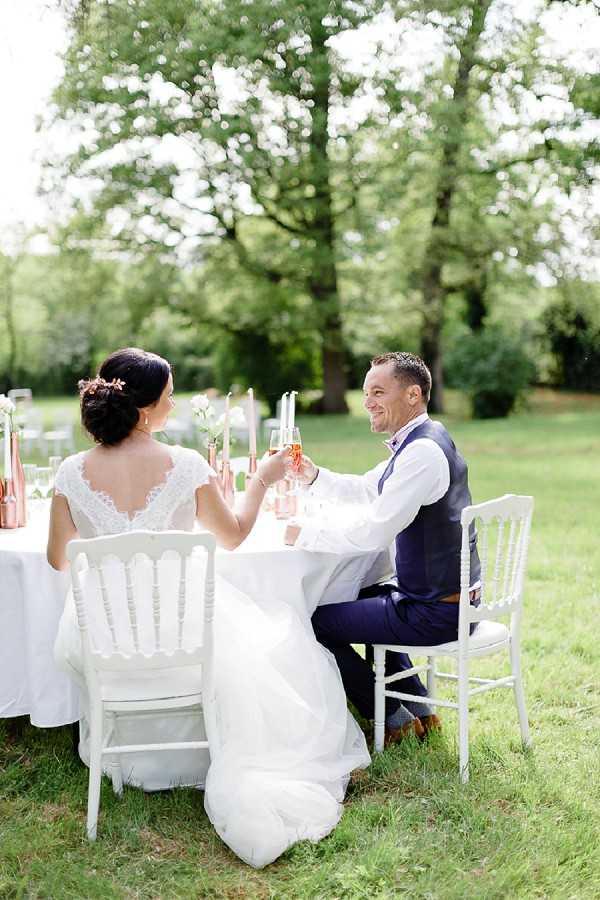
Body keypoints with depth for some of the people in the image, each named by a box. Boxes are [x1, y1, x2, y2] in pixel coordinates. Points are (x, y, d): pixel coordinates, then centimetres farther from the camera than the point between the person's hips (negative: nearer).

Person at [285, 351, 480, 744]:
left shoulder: (423, 452, -23)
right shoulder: (418, 442, 9)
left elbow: (371, 534, -27)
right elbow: (366, 489, 22)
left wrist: (305, 534, -14)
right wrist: (315, 476, 6)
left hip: (436, 612, -10)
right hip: (447, 596, 10)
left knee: (317, 622, -3)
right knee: (359, 598, 31)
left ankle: (393, 719, 12)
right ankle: (420, 707, 30)